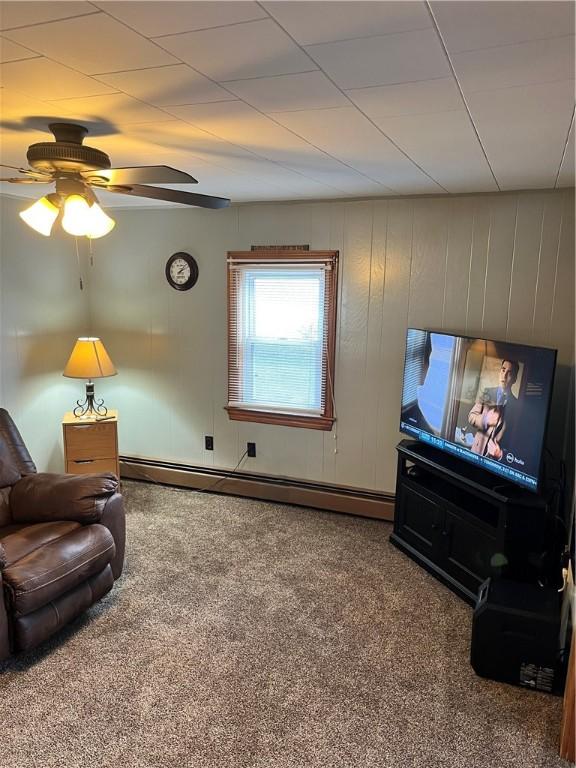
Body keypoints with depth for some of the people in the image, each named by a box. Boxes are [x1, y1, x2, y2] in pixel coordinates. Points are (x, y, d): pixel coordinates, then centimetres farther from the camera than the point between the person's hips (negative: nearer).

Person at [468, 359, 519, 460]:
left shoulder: (516, 404, -1)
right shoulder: (487, 393, 2)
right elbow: (471, 416, 1)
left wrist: (501, 450, -13)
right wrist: (485, 419, -19)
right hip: (479, 449, 1)